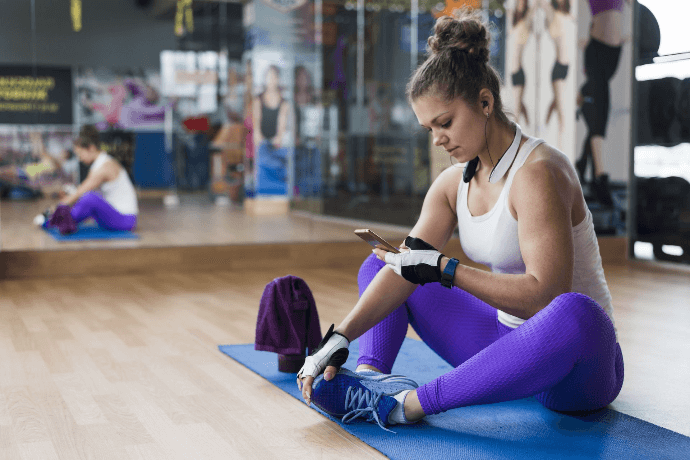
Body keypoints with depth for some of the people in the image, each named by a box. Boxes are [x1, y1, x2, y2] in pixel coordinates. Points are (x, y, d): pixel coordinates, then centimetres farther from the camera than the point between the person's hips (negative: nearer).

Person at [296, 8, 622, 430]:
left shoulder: (537, 172, -20)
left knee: (575, 315, -45)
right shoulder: (453, 184, 3)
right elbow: (408, 268, -5)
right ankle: (371, 373, -17)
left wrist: (444, 269, -27)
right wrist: (340, 338, -18)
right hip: (507, 341, 8)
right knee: (378, 264, 11)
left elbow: (544, 293, -29)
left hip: (576, 364, -7)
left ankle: (410, 403, -38)